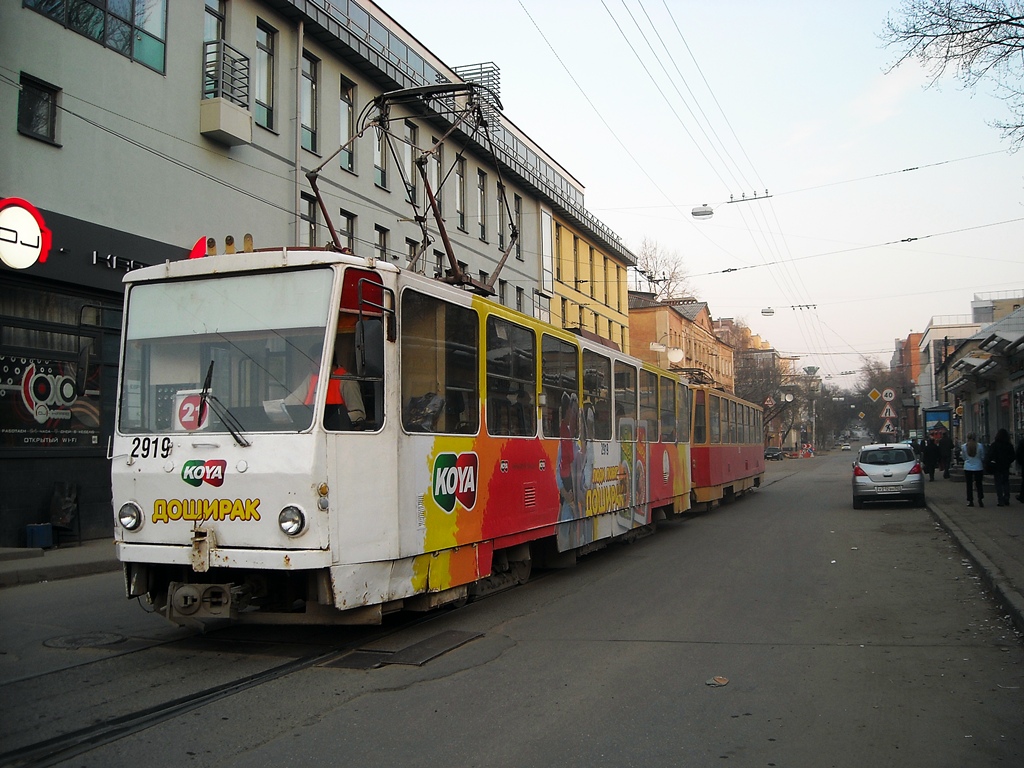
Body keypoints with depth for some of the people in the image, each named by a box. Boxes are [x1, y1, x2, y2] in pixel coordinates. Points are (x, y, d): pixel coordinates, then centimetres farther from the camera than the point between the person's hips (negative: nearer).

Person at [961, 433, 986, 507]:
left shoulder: (964, 446, -7)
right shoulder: (980, 446, -8)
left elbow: (964, 458, 4)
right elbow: (982, 457, 2)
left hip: (967, 468, 0)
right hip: (978, 467, 0)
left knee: (969, 485, 8)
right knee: (979, 484, 10)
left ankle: (970, 501, 8)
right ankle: (980, 500, 0)